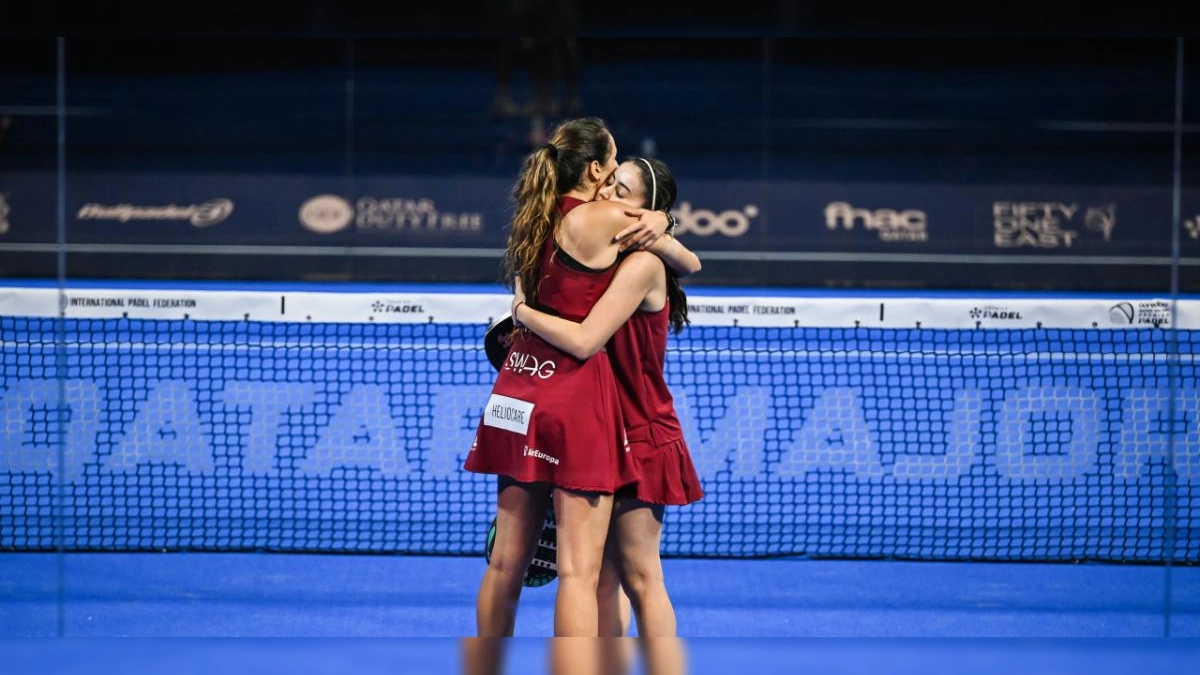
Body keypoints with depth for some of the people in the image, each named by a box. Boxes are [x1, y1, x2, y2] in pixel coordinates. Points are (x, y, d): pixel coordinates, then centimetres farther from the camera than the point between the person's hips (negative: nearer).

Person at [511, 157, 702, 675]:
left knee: (639, 578, -5)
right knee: (602, 577, 10)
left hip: (639, 438, -8)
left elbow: (585, 341, -24)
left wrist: (524, 311, -13)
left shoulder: (642, 264, -16)